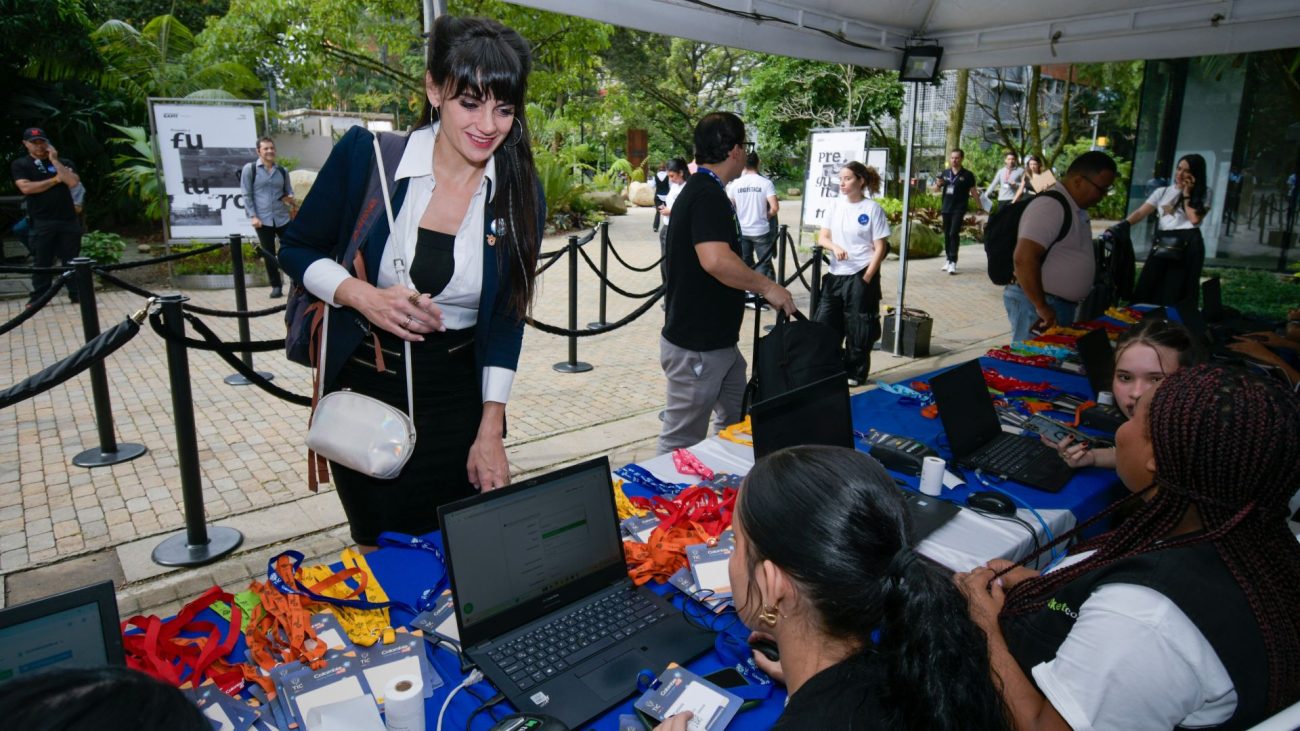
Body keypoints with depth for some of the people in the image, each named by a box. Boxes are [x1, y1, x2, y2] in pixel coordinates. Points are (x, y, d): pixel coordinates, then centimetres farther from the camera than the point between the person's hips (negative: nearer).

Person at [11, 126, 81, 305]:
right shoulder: (20, 164, 6)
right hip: (41, 222, -1)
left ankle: (76, 293, 11)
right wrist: (55, 179, -5)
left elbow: (73, 182, -7)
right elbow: (26, 188, -9)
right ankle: (38, 297, 10)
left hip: (68, 220, 1)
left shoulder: (64, 162, 11)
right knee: (41, 262, 2)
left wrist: (55, 161, -6)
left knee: (71, 260, 5)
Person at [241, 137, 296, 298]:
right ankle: (276, 286, 11)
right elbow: (247, 195, -1)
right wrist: (253, 216, -10)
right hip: (262, 220, -2)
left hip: (282, 218, 2)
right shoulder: (250, 169, 0)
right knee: (269, 254, 3)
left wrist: (290, 198, -6)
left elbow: (289, 191, 19)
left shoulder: (282, 171, 10)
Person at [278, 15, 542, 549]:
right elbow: (297, 249, 0)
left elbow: (506, 318, -3)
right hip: (362, 385, 0)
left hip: (457, 398, 1)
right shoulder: (365, 155, -11)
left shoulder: (519, 193, -6)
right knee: (377, 549, 16)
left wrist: (490, 431, -7)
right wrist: (364, 296, -20)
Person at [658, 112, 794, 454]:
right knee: (682, 441, 1)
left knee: (738, 424, 20)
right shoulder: (708, 195, -19)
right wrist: (767, 287, -22)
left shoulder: (699, 189, 14)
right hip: (696, 346, -11)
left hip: (717, 341, 11)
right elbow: (716, 260, -34)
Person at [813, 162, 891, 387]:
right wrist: (835, 247, -16)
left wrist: (866, 278, -13)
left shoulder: (873, 209, -6)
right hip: (835, 274, 5)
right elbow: (822, 238, 6)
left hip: (860, 276, -5)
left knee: (858, 329, 4)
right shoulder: (835, 204, 7)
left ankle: (855, 373, 19)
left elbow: (880, 248, -7)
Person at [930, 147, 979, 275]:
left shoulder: (967, 175, -2)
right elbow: (936, 190, 15)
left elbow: (973, 191, 4)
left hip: (959, 209, -5)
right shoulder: (945, 173, 9)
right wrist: (938, 184, -7)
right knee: (947, 234, 11)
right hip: (946, 208, 5)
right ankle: (948, 259, 22)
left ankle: (953, 262, -14)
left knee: (954, 234, -13)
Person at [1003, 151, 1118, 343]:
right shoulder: (1050, 206, -17)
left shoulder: (1076, 207, 13)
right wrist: (1042, 308, -25)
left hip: (1062, 305, 10)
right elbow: (1024, 259, -27)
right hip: (1036, 304, -10)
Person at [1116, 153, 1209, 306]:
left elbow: (1195, 219, -6)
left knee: (1175, 293, -6)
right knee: (1147, 287, -3)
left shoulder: (1203, 194, 10)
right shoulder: (1162, 192, 16)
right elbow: (1140, 213, 5)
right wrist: (1122, 224, -14)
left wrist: (1186, 194, 0)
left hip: (1188, 245, -3)